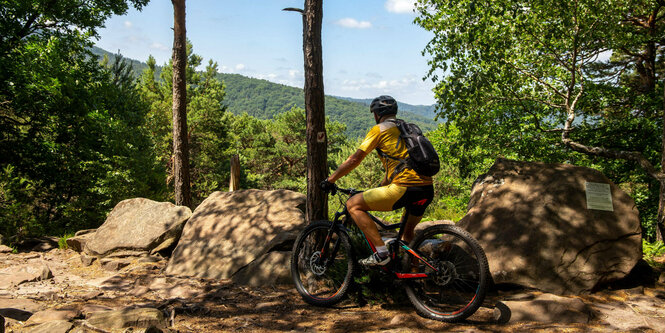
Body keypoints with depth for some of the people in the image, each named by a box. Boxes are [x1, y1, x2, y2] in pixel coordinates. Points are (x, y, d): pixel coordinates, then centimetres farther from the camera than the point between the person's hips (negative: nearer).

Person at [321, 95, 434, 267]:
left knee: (353, 205, 0)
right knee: (408, 232, 30)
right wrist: (379, 189, 41)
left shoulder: (379, 129, 3)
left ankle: (381, 253, -6)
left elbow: (354, 159, 1)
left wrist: (330, 179, 12)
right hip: (428, 189, 8)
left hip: (405, 188, -8)